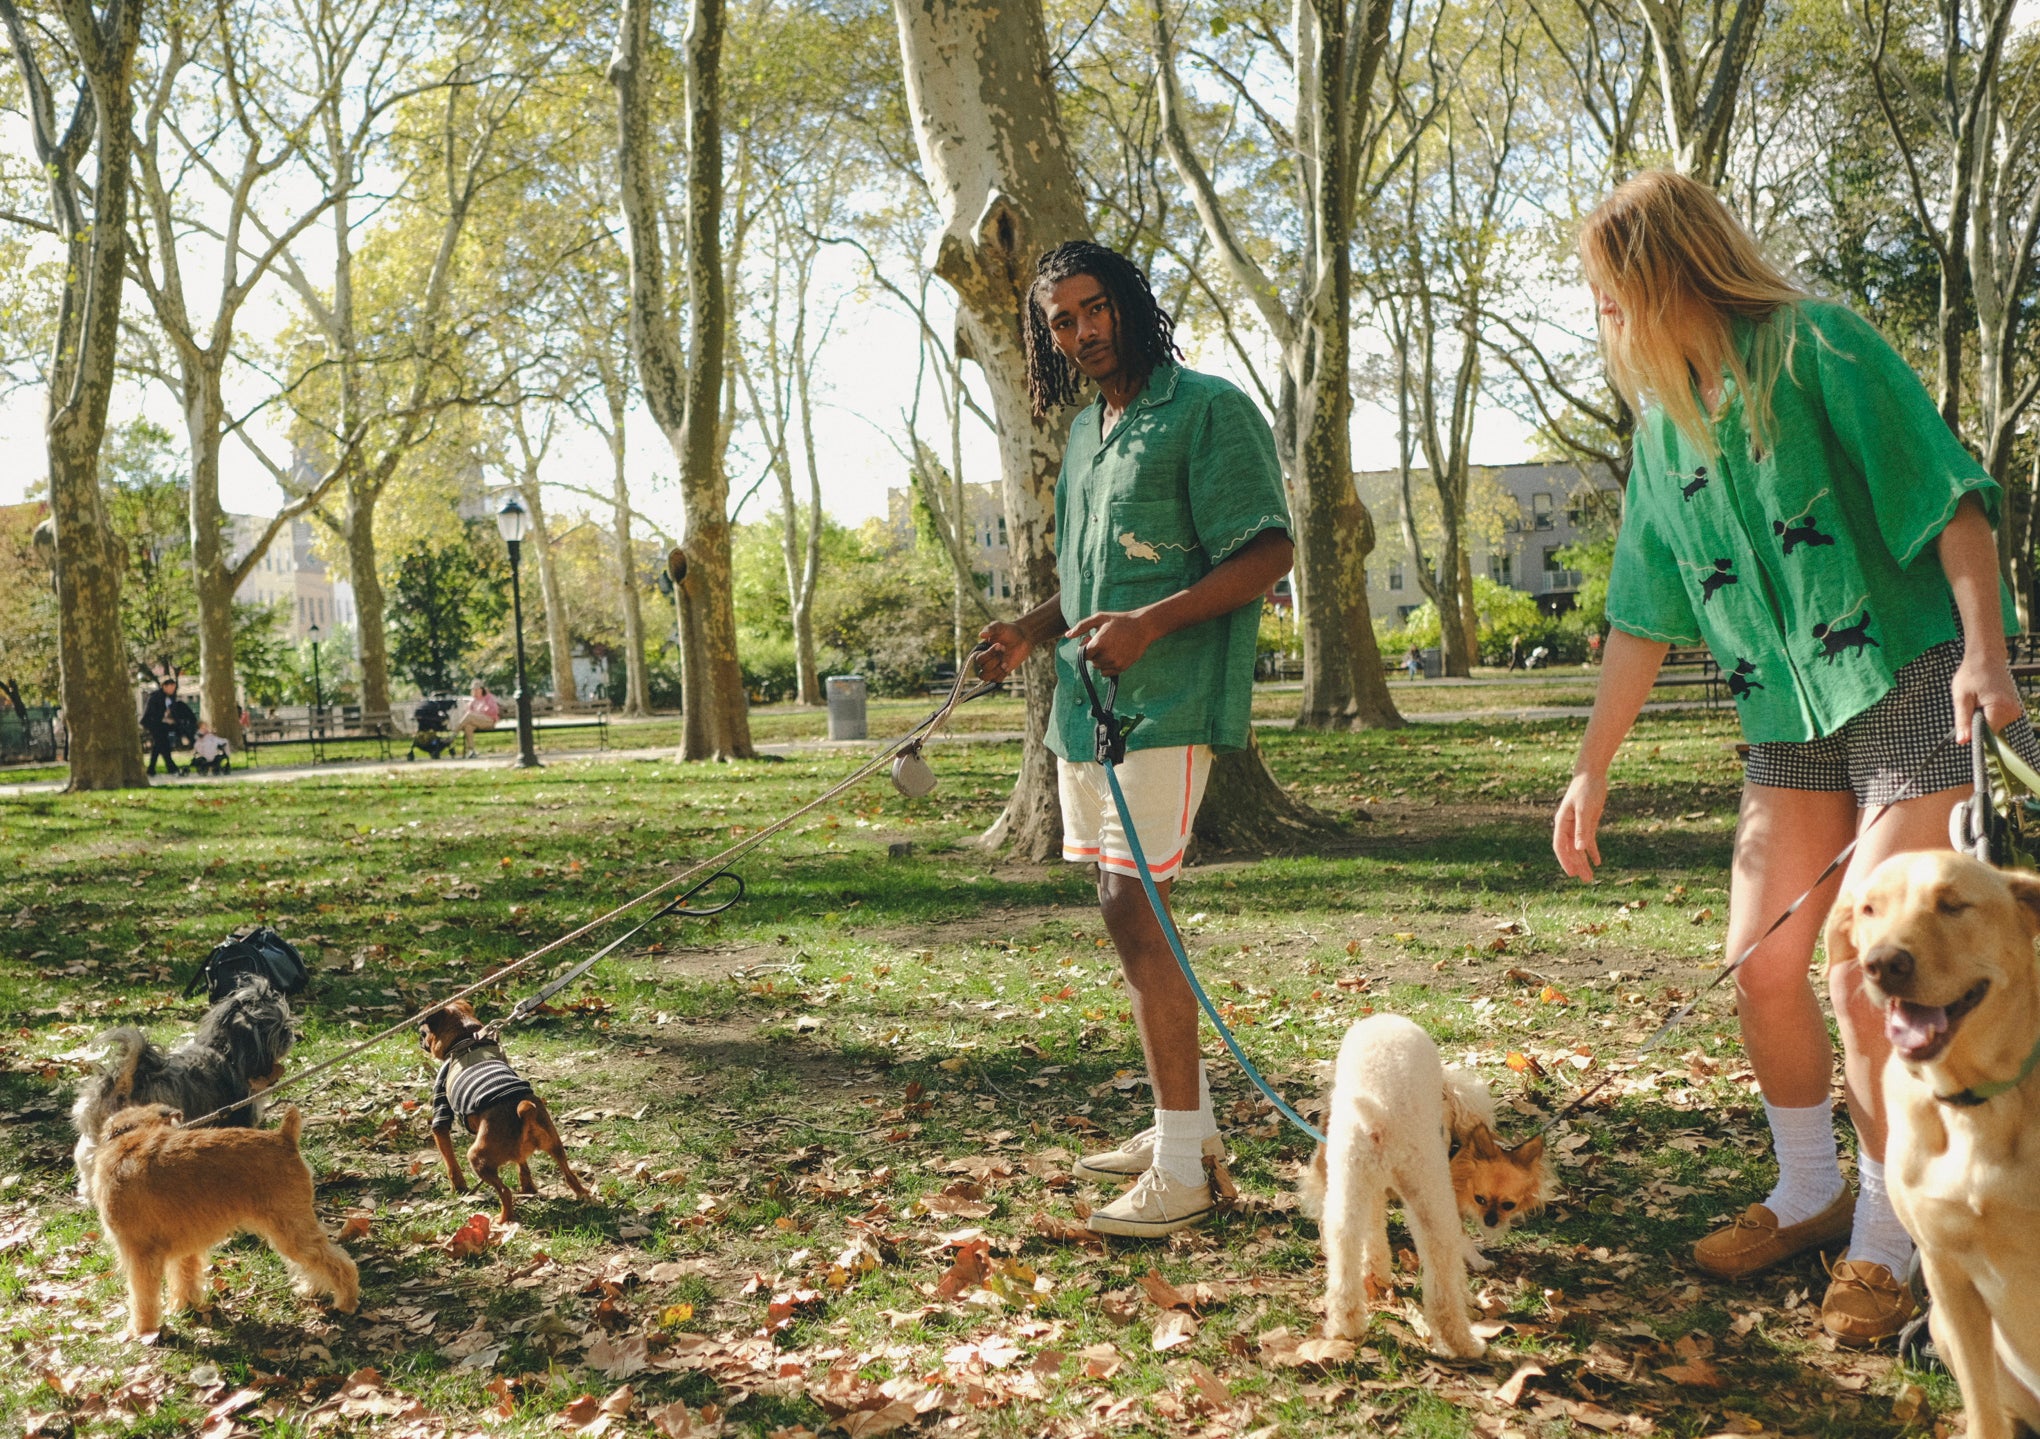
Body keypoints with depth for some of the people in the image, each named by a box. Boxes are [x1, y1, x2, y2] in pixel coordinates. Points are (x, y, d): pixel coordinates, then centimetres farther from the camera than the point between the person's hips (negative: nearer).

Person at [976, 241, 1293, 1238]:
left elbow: (1267, 553, -13)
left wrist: (1148, 624, -24)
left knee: (1131, 910, -13)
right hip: (1086, 699, 9)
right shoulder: (1085, 431, 19)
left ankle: (1180, 1169, -6)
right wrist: (1032, 632, 8)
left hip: (1164, 704, -9)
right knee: (1126, 912, 12)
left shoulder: (1207, 411, -7)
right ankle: (1188, 1121, 25)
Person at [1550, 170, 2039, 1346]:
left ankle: (1885, 1243, 8)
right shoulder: (1666, 421, 12)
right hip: (1791, 716, 7)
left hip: (1915, 685, -7)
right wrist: (1592, 768, 15)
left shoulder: (1816, 348, -8)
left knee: (1867, 979, -10)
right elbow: (1646, 615, 15)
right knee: (1763, 965, 6)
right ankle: (1811, 1194, 28)